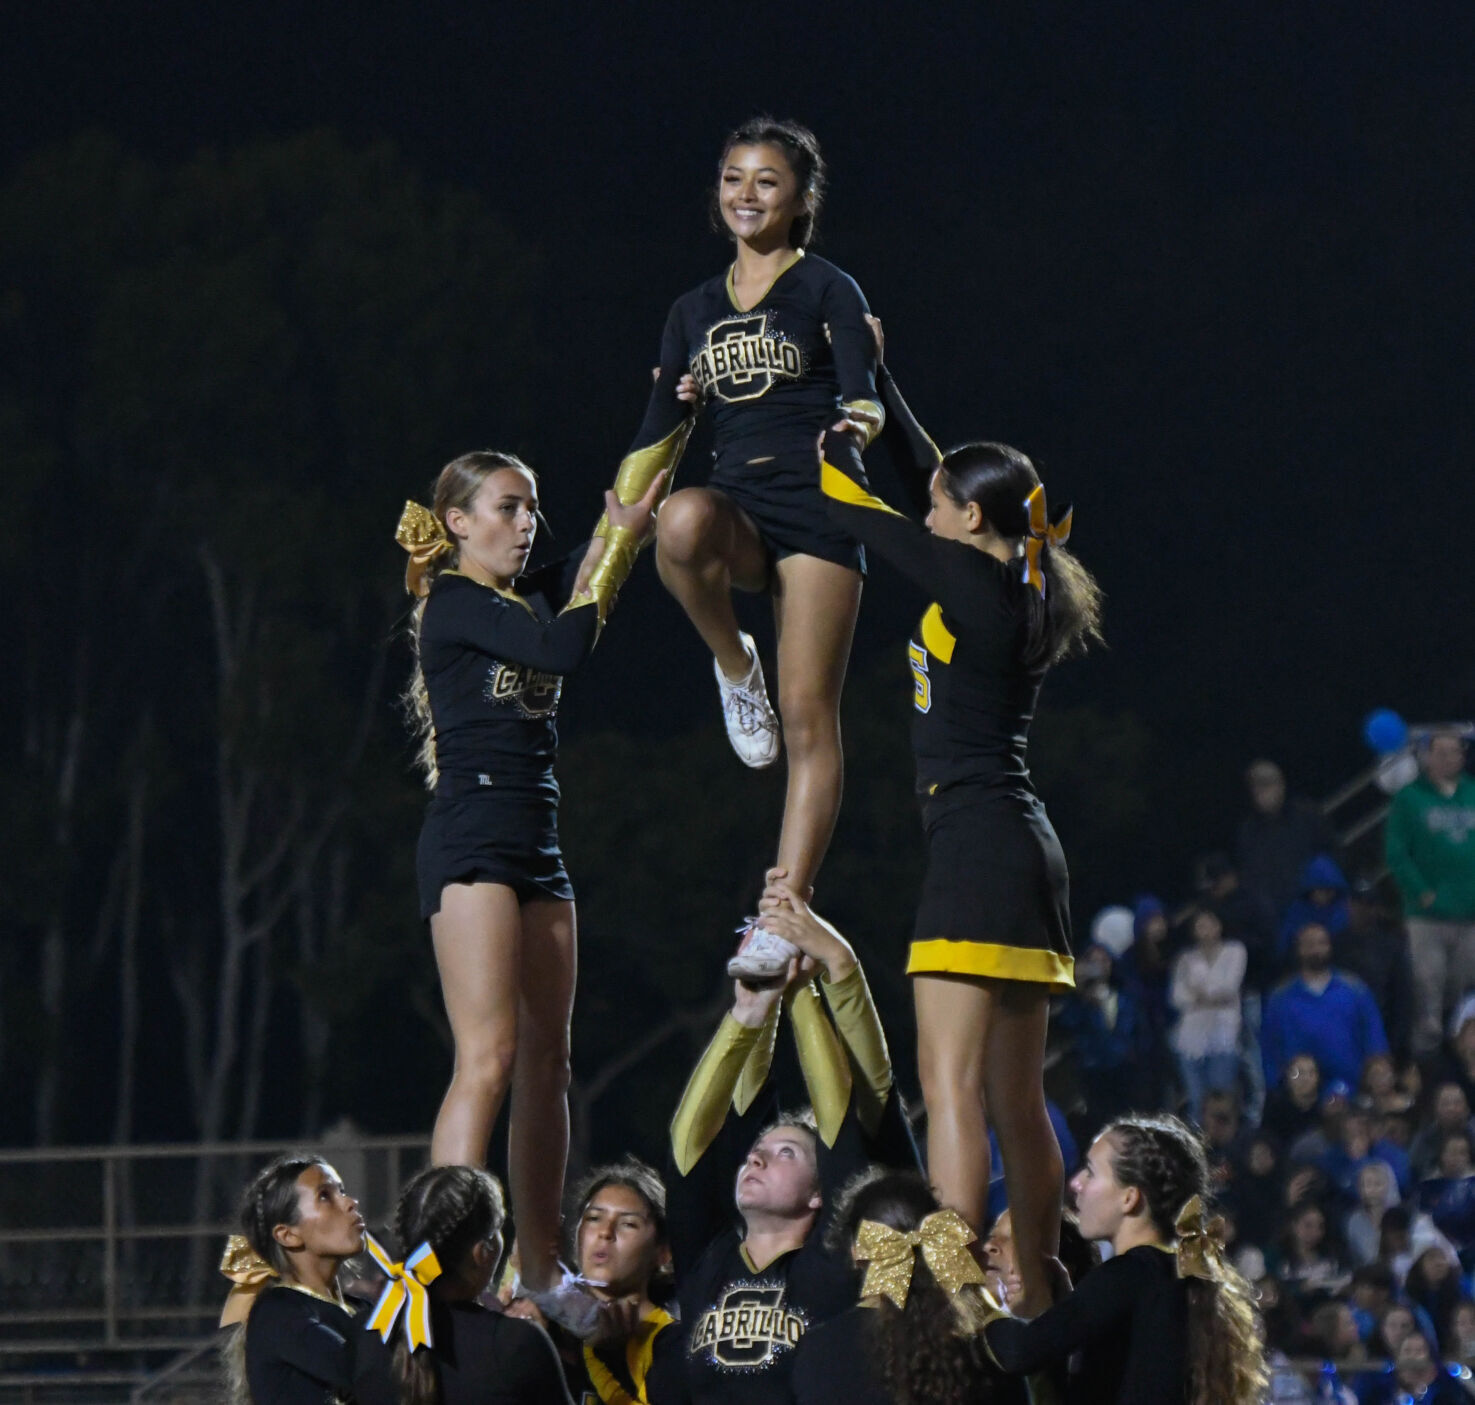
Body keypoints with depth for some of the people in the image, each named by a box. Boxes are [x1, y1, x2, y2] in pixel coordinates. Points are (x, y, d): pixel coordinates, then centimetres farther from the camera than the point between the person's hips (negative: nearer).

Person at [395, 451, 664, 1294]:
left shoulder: (534, 594, 17)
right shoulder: (454, 602, -6)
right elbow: (566, 647, -20)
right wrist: (624, 540, -12)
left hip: (538, 847, 9)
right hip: (472, 841, -9)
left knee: (548, 1063, 8)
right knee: (491, 1056, -18)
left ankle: (541, 1267, 12)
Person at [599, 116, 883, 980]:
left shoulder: (828, 291, 3)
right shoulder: (697, 313, 17)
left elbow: (865, 402, -7)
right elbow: (659, 437, 20)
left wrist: (857, 423, -31)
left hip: (817, 511, -3)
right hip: (740, 510, 3)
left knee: (809, 718, -9)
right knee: (683, 522, -36)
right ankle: (734, 668, -10)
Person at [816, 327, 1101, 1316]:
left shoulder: (975, 583, -11)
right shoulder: (1024, 585, 13)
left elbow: (851, 507, 0)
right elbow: (925, 474, 27)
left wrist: (833, 427, 17)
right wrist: (878, 377, 32)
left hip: (977, 842, -10)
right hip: (1025, 847, 10)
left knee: (953, 1086, -14)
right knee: (1018, 1100, 11)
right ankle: (1039, 1301, 14)